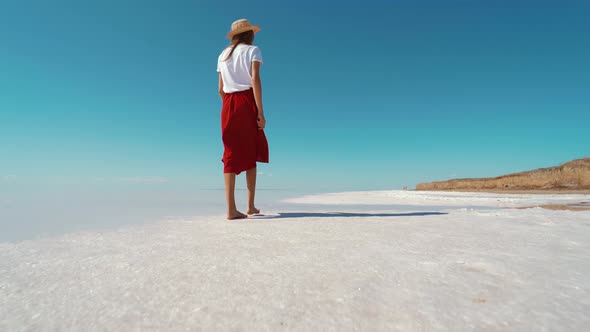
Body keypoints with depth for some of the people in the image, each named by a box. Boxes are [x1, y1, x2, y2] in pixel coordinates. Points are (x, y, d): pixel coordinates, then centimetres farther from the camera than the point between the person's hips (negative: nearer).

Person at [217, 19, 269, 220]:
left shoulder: (223, 55, 19)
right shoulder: (252, 50, 4)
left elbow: (221, 88, 14)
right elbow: (255, 79, -11)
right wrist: (261, 111, -15)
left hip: (228, 105, 4)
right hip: (247, 102, -4)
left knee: (232, 155, 0)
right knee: (251, 154, 6)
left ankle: (231, 209, -6)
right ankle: (251, 206, 8)